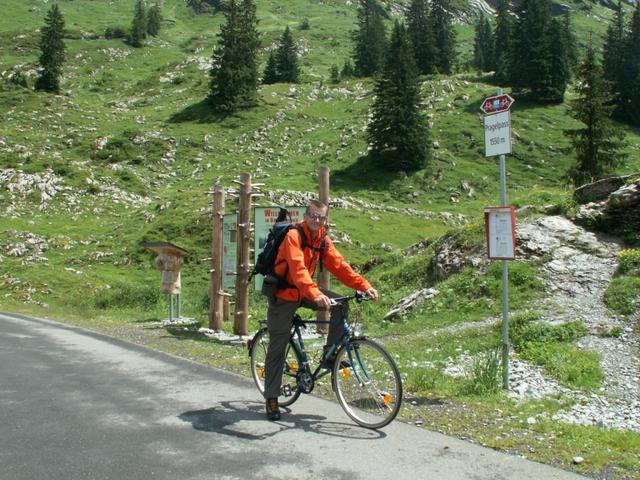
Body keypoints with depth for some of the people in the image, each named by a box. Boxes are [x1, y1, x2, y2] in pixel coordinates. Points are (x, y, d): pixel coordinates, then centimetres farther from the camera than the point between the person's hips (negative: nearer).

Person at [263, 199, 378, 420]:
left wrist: (365, 286, -17)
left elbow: (339, 265, -5)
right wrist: (316, 294, -51)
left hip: (305, 292, 6)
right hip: (284, 294, -6)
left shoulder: (323, 240, 0)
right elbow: (298, 268, -36)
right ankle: (271, 399, 10)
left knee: (341, 305, -13)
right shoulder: (294, 236, -22)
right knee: (278, 348, -2)